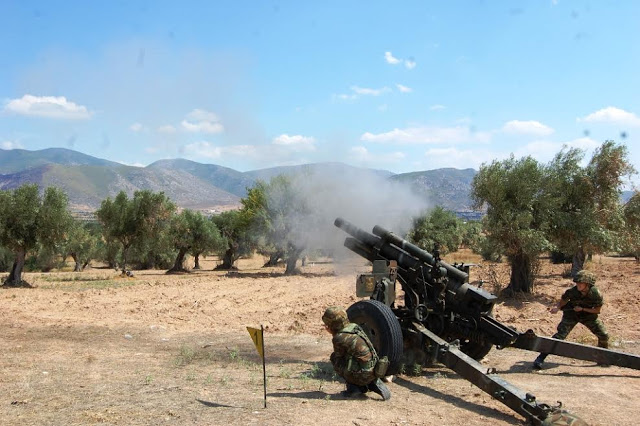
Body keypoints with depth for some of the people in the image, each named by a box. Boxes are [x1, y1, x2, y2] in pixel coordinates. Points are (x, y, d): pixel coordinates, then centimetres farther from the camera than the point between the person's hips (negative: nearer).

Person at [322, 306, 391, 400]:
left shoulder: (339, 338, -15)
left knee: (334, 358, 6)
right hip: (374, 371, 7)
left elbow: (338, 356, 4)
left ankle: (354, 388, 7)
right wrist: (333, 333, 17)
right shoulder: (355, 327, 7)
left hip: (363, 376, -7)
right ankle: (374, 383, 16)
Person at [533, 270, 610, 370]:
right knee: (560, 335, -17)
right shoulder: (572, 291, -27)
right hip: (571, 314, -2)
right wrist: (556, 307, -37)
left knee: (604, 336, 0)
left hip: (588, 314, 2)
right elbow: (561, 302, -16)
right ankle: (540, 358, -18)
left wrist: (582, 309, -24)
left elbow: (597, 310, -13)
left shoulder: (596, 294, -25)